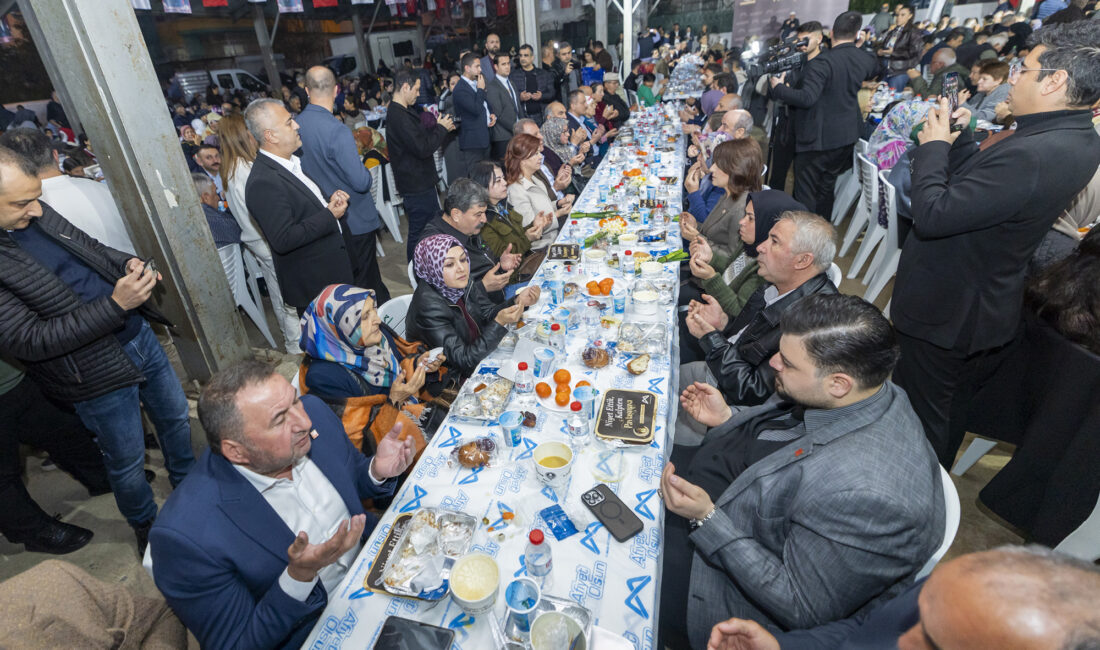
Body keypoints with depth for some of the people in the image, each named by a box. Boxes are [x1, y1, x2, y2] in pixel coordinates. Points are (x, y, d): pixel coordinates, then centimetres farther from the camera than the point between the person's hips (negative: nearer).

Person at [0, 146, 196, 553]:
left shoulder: (36, 214, -3)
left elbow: (91, 249, 14)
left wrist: (127, 263, -7)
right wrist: (115, 304, -31)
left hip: (139, 336, 6)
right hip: (98, 375, -6)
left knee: (175, 417, 23)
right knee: (128, 462, 14)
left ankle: (188, 484, 48)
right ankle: (146, 526, 41)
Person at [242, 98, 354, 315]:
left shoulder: (294, 161, 6)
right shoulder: (263, 183, -25)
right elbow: (283, 240, -29)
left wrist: (331, 201, -2)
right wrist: (330, 215, -24)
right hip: (313, 284, -9)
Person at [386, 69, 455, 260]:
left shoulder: (400, 112, 13)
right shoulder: (399, 117, -22)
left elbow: (420, 137, 20)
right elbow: (423, 148, -26)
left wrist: (439, 127, 7)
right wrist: (441, 128, -13)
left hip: (420, 181, 11)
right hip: (416, 185, -11)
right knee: (420, 232, -2)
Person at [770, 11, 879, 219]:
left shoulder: (822, 62, -21)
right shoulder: (866, 60, 4)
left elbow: (807, 98, -31)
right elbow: (876, 71, 28)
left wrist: (778, 87, -17)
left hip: (817, 137, -7)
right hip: (847, 136, 8)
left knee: (805, 194, 2)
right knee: (826, 188, 20)